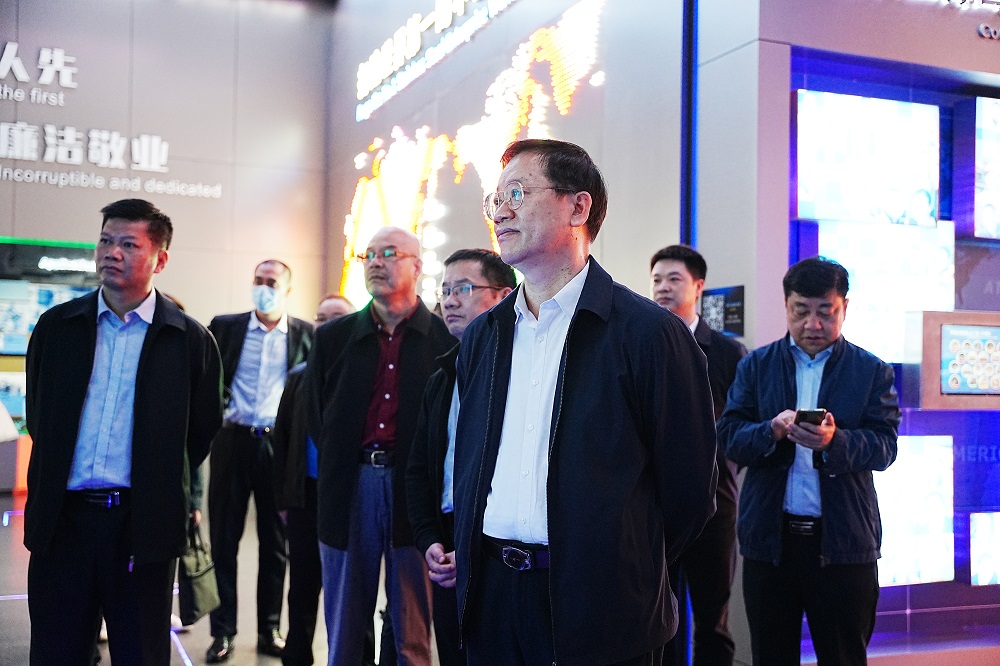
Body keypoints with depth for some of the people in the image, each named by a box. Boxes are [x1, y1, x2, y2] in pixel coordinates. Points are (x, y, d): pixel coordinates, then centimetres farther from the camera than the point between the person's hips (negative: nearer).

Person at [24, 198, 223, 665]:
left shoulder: (191, 340, -1)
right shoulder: (56, 326, 7)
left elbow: (202, 431, 7)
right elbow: (38, 417, 16)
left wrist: (163, 487, 8)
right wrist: (56, 479, 15)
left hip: (143, 524, -2)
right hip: (61, 520, 2)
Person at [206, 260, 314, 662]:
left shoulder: (306, 335, 2)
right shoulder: (225, 327, 4)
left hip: (280, 445, 0)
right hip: (233, 441, 0)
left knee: (275, 542, 8)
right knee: (224, 539, 5)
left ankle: (269, 630, 20)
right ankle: (223, 632, 16)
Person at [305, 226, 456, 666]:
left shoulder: (448, 339, 0)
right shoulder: (333, 338, 9)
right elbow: (315, 417, 13)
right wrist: (339, 469, 8)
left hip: (415, 492, -2)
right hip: (349, 486, 3)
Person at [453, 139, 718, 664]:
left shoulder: (650, 333, -10)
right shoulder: (481, 336, 9)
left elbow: (688, 488, -7)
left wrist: (627, 571, 2)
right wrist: (468, 556, 9)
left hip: (599, 611, -5)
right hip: (492, 598, 5)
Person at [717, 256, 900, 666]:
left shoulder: (872, 371, 5)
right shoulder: (756, 366, 7)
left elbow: (884, 446, -5)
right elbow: (728, 437, -1)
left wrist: (834, 440, -25)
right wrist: (773, 430, -21)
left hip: (844, 539, -1)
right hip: (769, 537, 1)